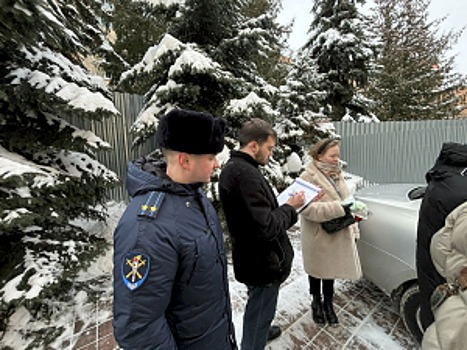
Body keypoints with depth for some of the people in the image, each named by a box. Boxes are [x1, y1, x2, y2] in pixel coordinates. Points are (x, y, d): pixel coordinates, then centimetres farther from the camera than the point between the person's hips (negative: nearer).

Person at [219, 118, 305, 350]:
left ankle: (259, 331, 58)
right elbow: (266, 228, -31)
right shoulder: (246, 174, -29)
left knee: (257, 306, 33)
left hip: (251, 257, 11)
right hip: (262, 261, -10)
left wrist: (284, 206, 1)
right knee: (259, 311, 13)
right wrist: (290, 207, -15)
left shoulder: (233, 168, 4)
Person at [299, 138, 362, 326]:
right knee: (317, 269, 16)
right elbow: (308, 208, -27)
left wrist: (353, 229, 10)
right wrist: (339, 208, -30)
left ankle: (328, 303, 41)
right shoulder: (308, 177, -18)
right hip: (317, 236, -6)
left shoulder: (336, 174, 6)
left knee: (331, 269, 19)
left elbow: (345, 200, 12)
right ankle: (316, 302, 41)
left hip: (337, 235, 6)